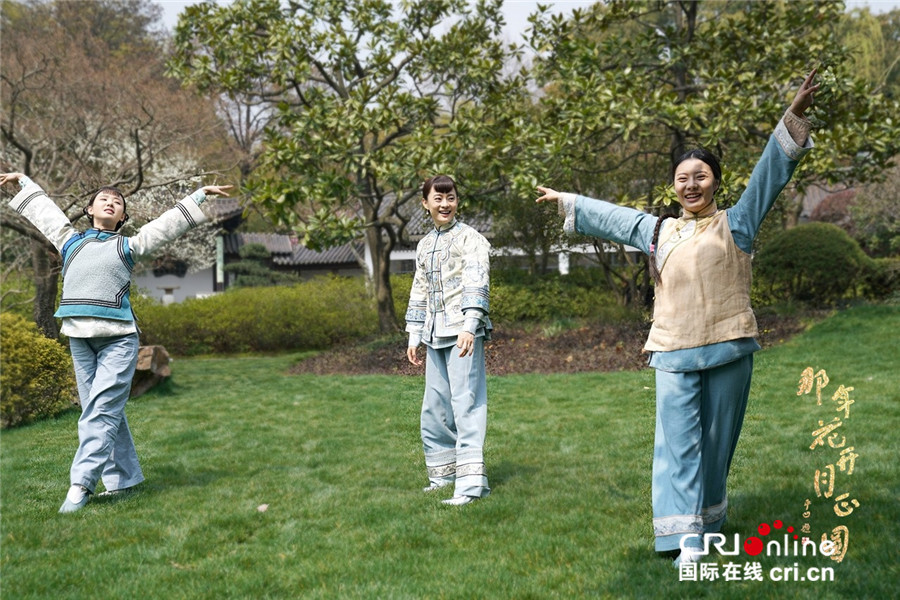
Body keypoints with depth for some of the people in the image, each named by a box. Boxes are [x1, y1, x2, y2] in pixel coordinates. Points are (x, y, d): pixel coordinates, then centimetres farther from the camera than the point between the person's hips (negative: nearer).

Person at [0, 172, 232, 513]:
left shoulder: (128, 247, 13)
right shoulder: (71, 242, 20)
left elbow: (170, 221, 15)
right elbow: (43, 208, 32)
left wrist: (200, 194, 16)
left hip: (118, 338, -3)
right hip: (79, 337, 3)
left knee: (101, 410, -12)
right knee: (104, 411, 4)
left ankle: (80, 485, -16)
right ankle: (123, 479, 10)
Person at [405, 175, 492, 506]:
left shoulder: (469, 238, -2)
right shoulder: (424, 245, 19)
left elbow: (477, 283, -13)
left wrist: (469, 326, -24)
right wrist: (414, 336, 18)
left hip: (463, 332, -7)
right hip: (435, 335, 7)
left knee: (466, 403, -12)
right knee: (434, 407, 10)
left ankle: (471, 481, -14)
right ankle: (443, 473, 22)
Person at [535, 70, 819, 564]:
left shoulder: (735, 224, 8)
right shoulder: (658, 231, 17)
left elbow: (770, 173, 0)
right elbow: (610, 216, 29)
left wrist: (793, 118, -10)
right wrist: (565, 201, 39)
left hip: (728, 348, -1)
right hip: (674, 352, 2)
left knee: (717, 439, 6)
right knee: (678, 440, -8)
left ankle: (708, 520, 23)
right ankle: (686, 536, -11)